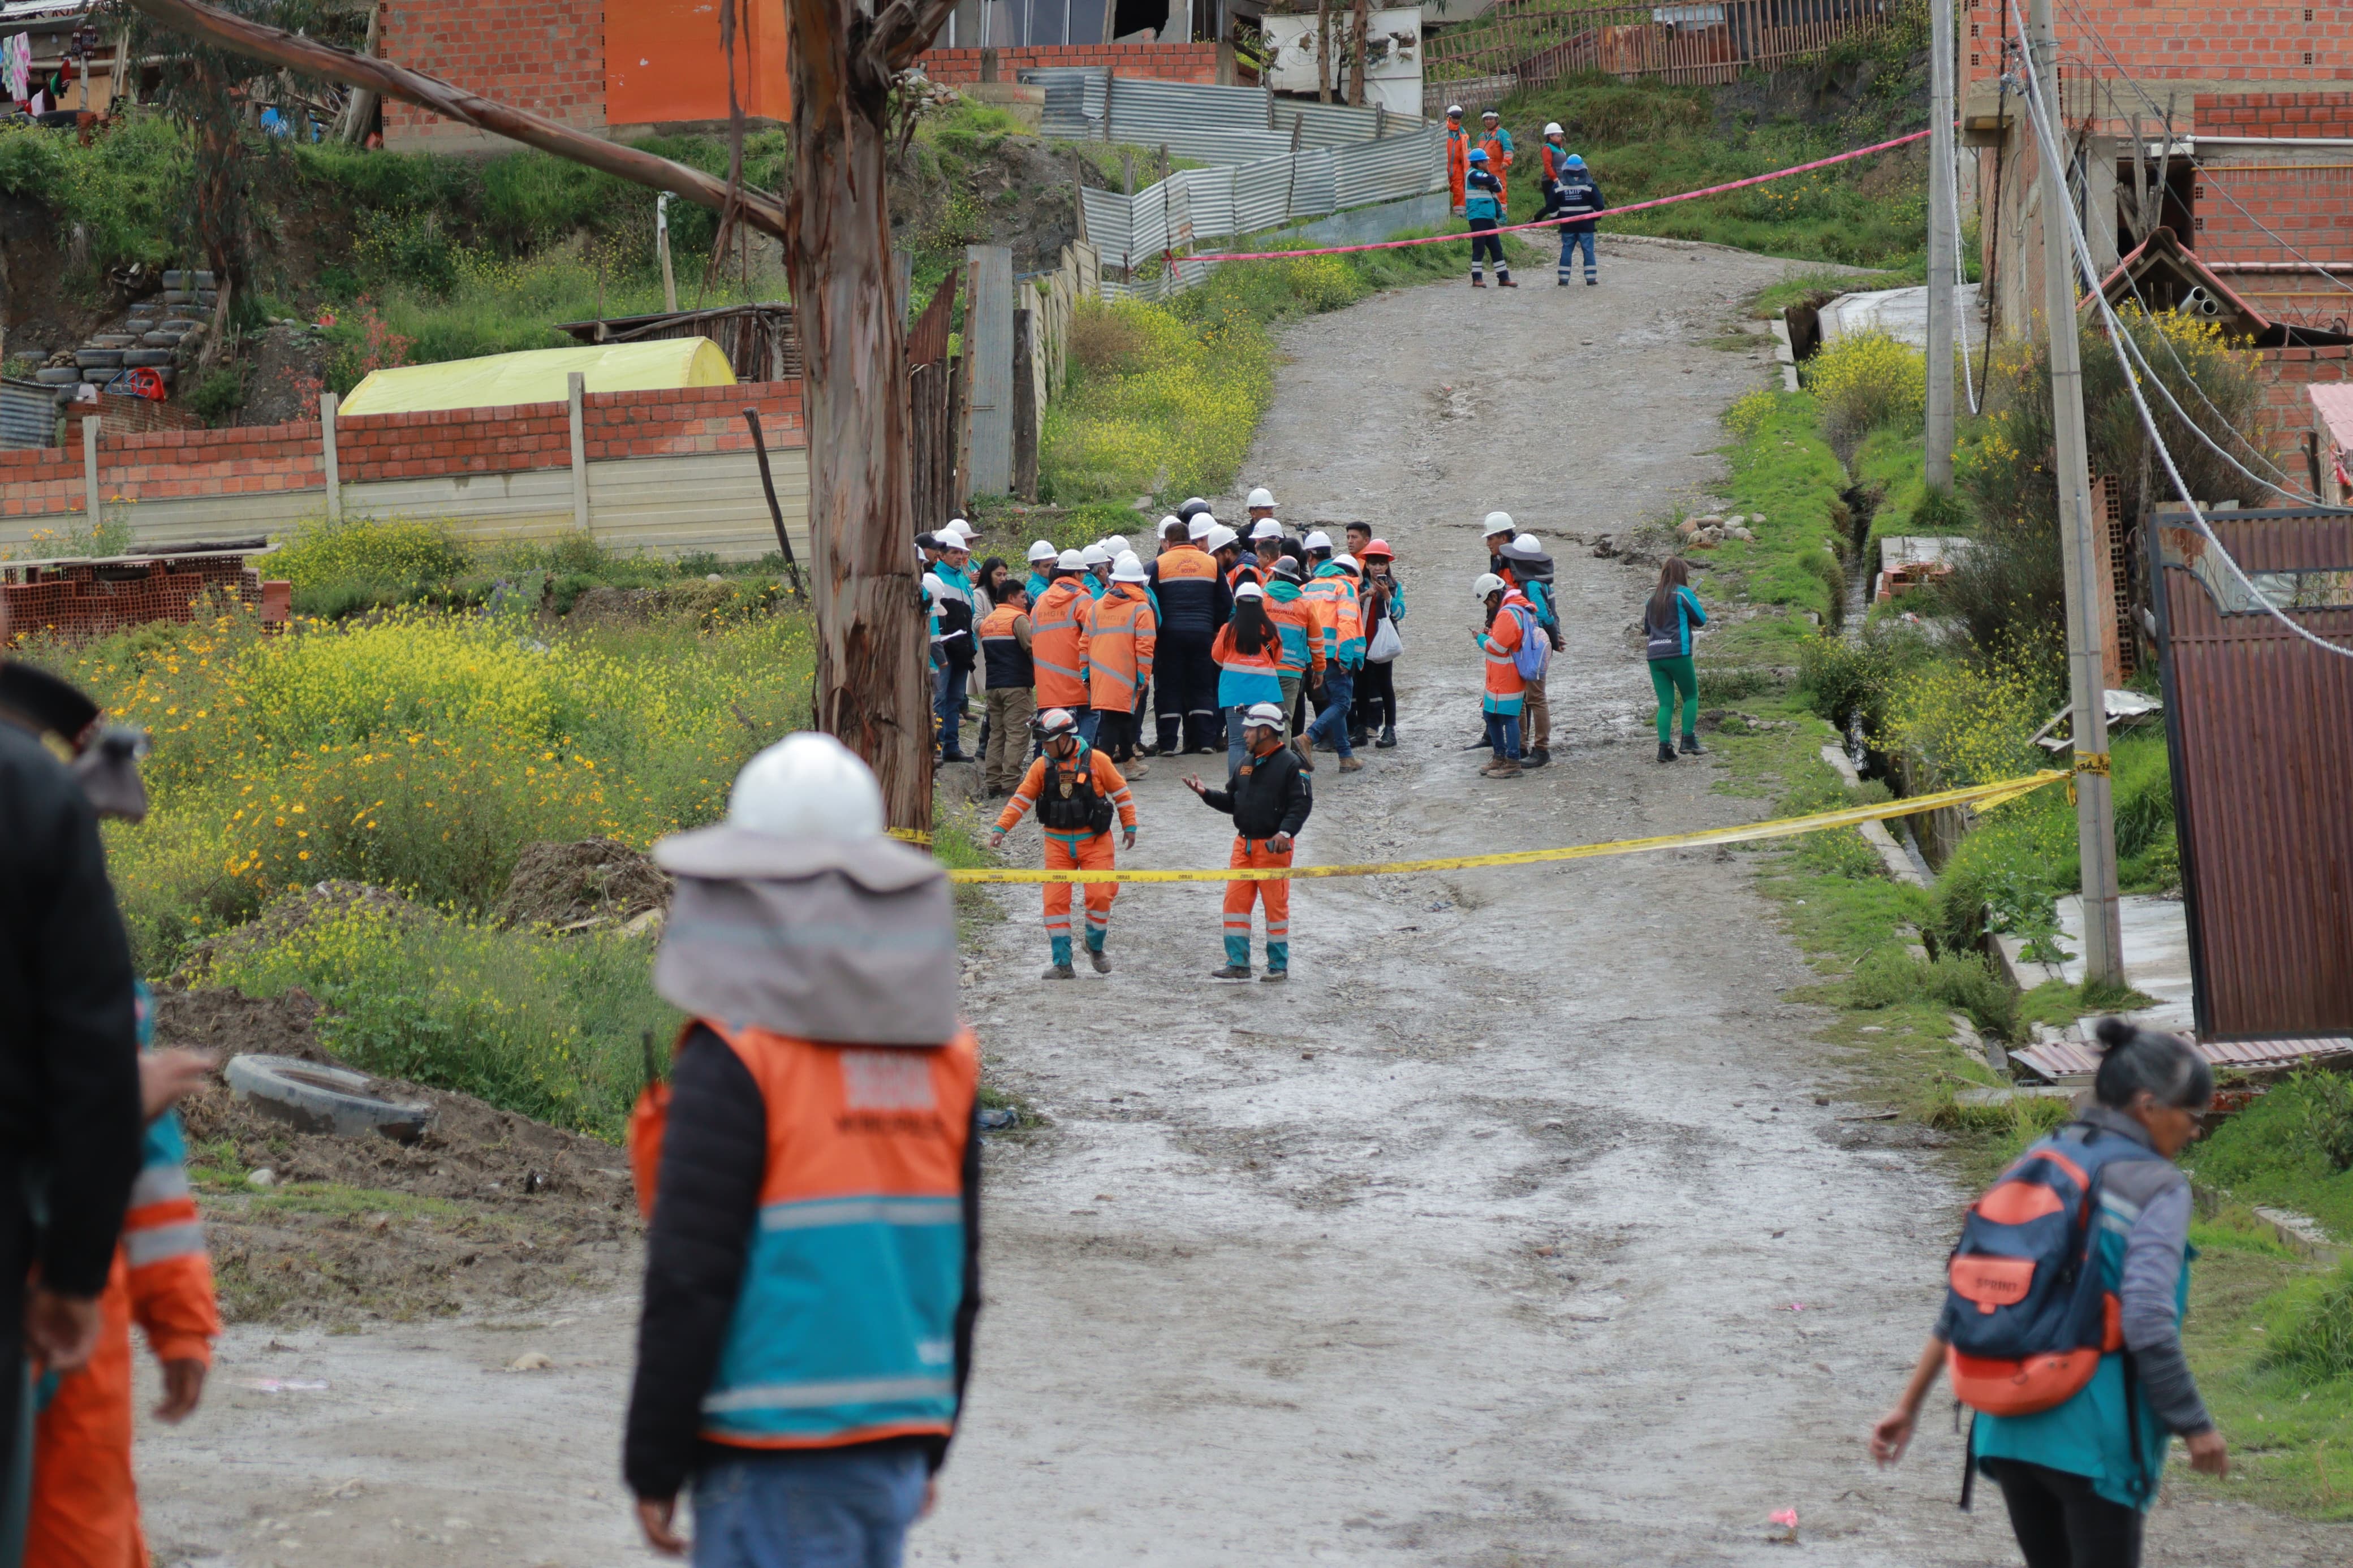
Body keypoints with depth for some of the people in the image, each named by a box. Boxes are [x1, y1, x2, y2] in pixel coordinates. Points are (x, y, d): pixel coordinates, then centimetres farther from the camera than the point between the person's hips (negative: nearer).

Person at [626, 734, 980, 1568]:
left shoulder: (735, 1061, -12)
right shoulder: (943, 1060, 9)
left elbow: (689, 1283, -13)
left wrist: (654, 1464, -5)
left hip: (780, 1459, -7)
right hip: (897, 1450, 7)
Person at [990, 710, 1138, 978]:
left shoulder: (1095, 761, -6)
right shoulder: (1042, 766, 1)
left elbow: (1120, 792, 4)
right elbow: (1021, 799, 1)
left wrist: (1129, 826, 5)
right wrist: (1001, 828, -8)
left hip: (1094, 841, -2)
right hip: (1058, 843, 2)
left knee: (1099, 895, -9)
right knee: (1055, 901, -4)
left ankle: (1096, 946, 18)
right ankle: (1062, 964, 1)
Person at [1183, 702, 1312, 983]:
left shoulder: (1290, 763, -7)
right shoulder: (1244, 764, 14)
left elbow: (1302, 804, -12)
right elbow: (1232, 802, 19)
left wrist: (1285, 832, -23)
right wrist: (1206, 793, 5)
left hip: (1274, 846, -7)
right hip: (1244, 843, 7)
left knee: (1275, 904, 0)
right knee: (1235, 901, 2)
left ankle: (1279, 965, 10)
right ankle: (1238, 964, 8)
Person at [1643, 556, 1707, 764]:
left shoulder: (1654, 597, 15)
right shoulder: (1683, 593, -3)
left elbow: (1646, 628, 24)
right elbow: (1701, 620, 4)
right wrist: (1693, 603, 20)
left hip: (1655, 655, 5)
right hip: (1678, 653, -5)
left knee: (1666, 702, 4)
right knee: (1691, 696, 10)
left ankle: (1665, 747, -6)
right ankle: (1689, 740, 0)